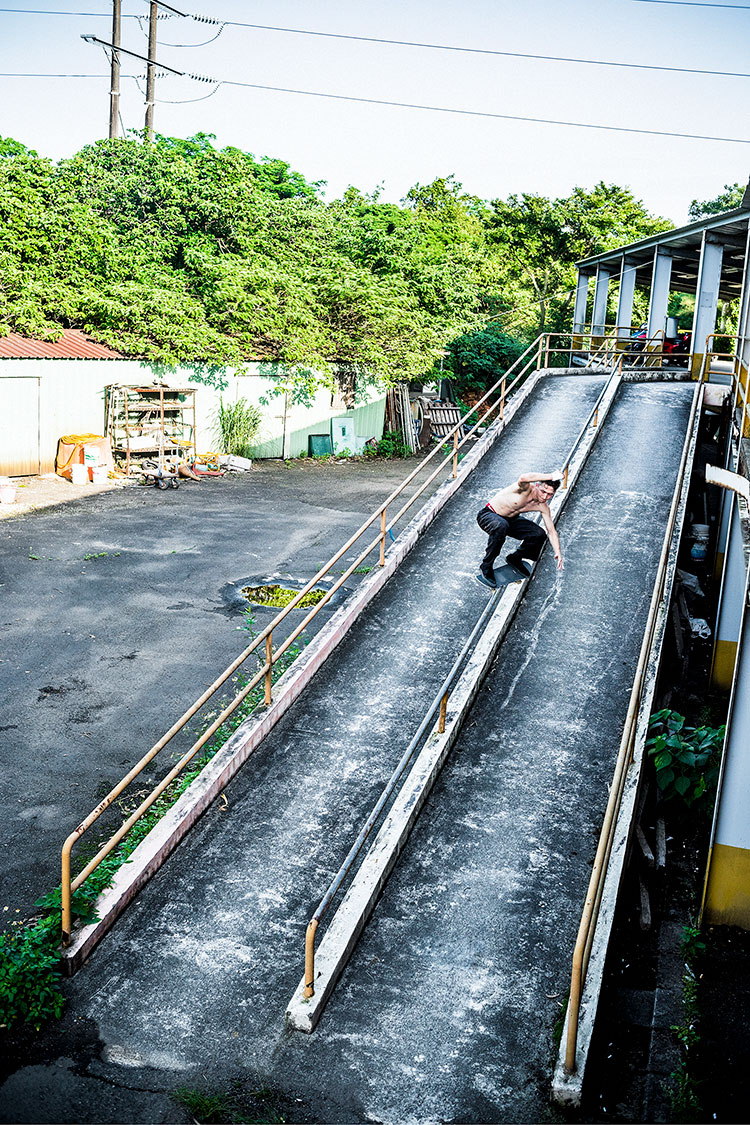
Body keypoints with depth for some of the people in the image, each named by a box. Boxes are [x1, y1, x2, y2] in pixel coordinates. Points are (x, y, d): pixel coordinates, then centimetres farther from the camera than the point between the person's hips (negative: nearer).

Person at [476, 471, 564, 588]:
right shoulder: (526, 488, -30)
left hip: (510, 520, 6)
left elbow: (551, 531, -3)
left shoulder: (543, 506, -11)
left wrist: (558, 552, -16)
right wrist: (551, 476, -49)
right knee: (501, 526, -41)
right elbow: (523, 478, -56)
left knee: (539, 535, -11)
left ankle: (515, 558, 17)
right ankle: (485, 569, -26)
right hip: (488, 515, -6)